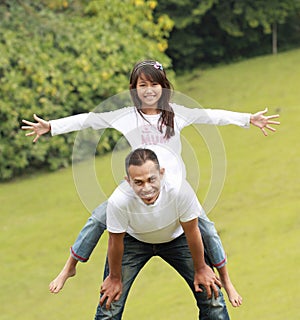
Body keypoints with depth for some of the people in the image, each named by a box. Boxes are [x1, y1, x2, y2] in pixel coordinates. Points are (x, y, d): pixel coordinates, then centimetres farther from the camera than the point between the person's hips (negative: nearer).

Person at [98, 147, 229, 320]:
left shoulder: (180, 189, -38)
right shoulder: (118, 201, -38)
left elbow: (191, 232, -20)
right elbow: (116, 241, -19)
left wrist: (201, 269, -6)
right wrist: (115, 278, -4)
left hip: (176, 237, 1)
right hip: (134, 239, -1)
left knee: (211, 293, -5)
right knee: (110, 303, -8)